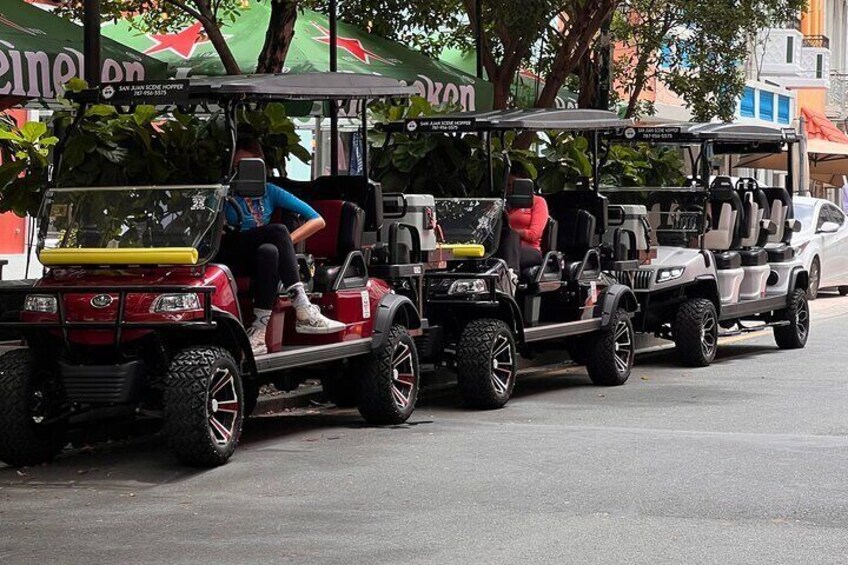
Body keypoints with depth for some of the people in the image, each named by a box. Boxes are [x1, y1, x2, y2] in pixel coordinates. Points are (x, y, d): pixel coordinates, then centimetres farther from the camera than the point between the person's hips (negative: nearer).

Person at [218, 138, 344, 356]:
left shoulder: (269, 192, 12)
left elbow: (318, 220, 7)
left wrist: (287, 241, -8)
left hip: (256, 263, 3)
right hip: (229, 257, -3)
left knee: (268, 251, -34)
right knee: (278, 231, -29)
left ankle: (260, 328, -43)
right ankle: (303, 310, -37)